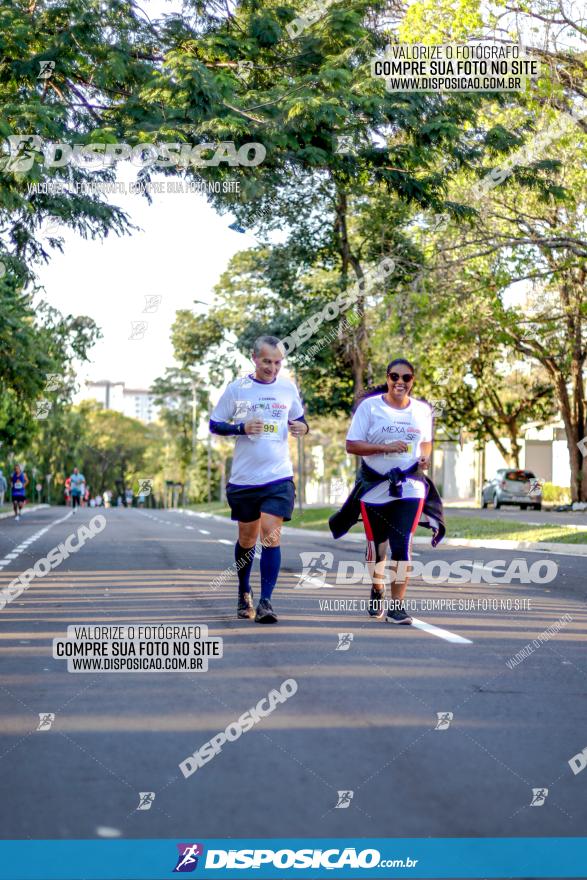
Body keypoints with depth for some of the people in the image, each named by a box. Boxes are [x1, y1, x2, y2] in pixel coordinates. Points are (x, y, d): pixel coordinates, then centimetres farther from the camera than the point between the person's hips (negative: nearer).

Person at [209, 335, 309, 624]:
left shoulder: (288, 388, 4)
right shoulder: (236, 388, -2)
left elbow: (298, 418, 19)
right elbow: (214, 424, 2)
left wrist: (302, 427, -5)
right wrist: (242, 428, -16)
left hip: (279, 477, 0)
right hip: (244, 478, 0)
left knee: (271, 537, -12)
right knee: (247, 539, 13)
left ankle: (265, 602, -10)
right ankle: (244, 593, 36)